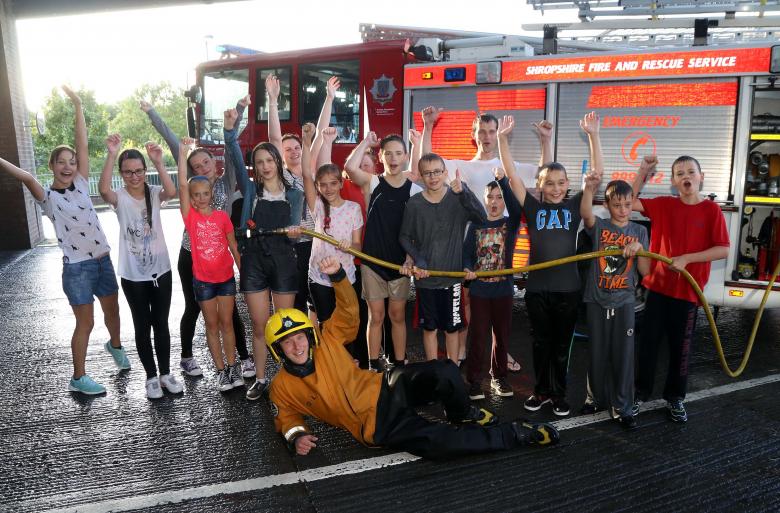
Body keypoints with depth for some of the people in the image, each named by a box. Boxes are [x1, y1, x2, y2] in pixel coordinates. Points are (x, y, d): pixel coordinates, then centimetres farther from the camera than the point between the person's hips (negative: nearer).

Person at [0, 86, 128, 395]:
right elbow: (27, 178, -27)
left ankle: (115, 346, 48)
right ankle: (78, 378, 18)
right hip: (76, 267, -4)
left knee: (112, 310, 19)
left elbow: (83, 145, -3)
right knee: (85, 323, 2)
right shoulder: (48, 197, -6)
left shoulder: (81, 184, 3)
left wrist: (78, 106, -8)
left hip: (103, 260, 4)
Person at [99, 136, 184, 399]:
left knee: (161, 324, 12)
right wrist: (111, 155, -39)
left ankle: (165, 373, 26)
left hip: (160, 271, 1)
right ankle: (151, 377, 24)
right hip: (133, 275, -1)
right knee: (142, 326, 10)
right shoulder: (119, 197, -6)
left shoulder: (154, 193, -1)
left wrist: (159, 162, -36)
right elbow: (103, 189, -30)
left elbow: (172, 192, -25)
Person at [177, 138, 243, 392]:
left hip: (226, 277, 1)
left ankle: (233, 366, 21)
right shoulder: (190, 216, -8)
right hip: (203, 280, -1)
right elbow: (182, 185, -18)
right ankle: (221, 370, 19)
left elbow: (233, 245, 4)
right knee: (212, 325, 9)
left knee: (227, 323, 10)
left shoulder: (222, 216, -3)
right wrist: (183, 152, -22)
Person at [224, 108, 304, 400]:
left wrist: (295, 231, -24)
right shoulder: (251, 190, 6)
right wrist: (230, 129, -21)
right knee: (260, 325, 5)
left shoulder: (293, 194, 6)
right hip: (254, 259, 0)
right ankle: (260, 379, 20)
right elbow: (236, 159, -8)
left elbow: (295, 226, -1)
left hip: (283, 260, 0)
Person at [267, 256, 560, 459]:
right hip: (376, 426, -2)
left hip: (386, 389, 2)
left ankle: (462, 416, 7)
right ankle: (514, 434, -9)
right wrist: (296, 437, -11)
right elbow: (287, 419, 13)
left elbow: (349, 309, 0)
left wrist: (338, 276, -17)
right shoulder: (282, 387, 0)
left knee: (445, 372, -27)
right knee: (438, 441, -27)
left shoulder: (327, 342, 1)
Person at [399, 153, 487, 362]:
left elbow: (481, 217, -24)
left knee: (451, 328, 11)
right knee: (429, 328, 13)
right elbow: (405, 237, 5)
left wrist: (463, 192, -38)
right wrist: (416, 259, -10)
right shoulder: (414, 203, -4)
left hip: (452, 275, -1)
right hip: (425, 277, 1)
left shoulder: (458, 198, -7)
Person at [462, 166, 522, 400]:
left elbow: (516, 208, -18)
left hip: (503, 289, 1)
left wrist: (503, 181, -26)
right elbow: (467, 252, -1)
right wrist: (467, 269, -22)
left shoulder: (510, 224, 3)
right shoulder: (475, 225, 3)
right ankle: (474, 380, 12)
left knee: (502, 336, 11)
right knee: (477, 337, 2)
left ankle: (499, 377, 26)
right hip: (479, 290, -1)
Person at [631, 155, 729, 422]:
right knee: (648, 342, 7)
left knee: (681, 347, 10)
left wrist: (686, 258, -17)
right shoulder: (663, 204, 1)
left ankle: (675, 397, 26)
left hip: (688, 290, -1)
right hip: (658, 286, 2)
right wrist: (643, 172, -9)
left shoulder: (711, 209, -6)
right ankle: (640, 392, 22)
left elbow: (723, 250, -8)